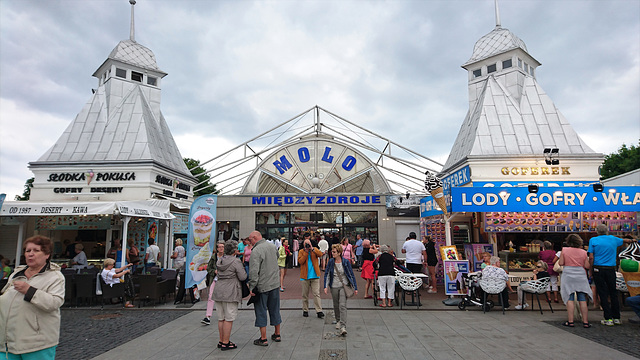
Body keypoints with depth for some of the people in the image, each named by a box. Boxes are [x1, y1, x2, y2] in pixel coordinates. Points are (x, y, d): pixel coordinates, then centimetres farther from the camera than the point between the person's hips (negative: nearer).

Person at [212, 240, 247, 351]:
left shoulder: (220, 260, 10)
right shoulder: (236, 261, -12)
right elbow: (242, 277, -13)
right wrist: (244, 270, 8)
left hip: (219, 291, 8)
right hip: (230, 292, -7)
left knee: (221, 318, 15)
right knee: (229, 319, 1)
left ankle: (221, 341, 24)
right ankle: (225, 343, 6)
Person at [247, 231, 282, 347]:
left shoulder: (256, 251, -17)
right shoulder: (272, 247, 5)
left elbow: (254, 271, -22)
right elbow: (277, 257, 22)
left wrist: (251, 287, -17)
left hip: (262, 286, -6)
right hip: (275, 284, 7)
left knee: (261, 312, 6)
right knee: (275, 310, 17)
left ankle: (263, 339, 12)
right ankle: (277, 335, 29)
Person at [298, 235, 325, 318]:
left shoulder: (315, 249, 7)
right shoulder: (301, 251, 4)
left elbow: (320, 254, -12)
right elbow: (300, 261, -11)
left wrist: (312, 249, -18)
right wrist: (306, 252, -13)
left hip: (315, 276, 0)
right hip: (305, 276, 0)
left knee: (316, 293, -3)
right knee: (305, 294, 9)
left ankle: (319, 311, -2)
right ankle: (305, 310, 22)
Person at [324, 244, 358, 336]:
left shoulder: (346, 262, -8)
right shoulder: (330, 261, -2)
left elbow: (351, 275, -1)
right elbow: (327, 274, 5)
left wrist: (355, 288, -1)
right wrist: (326, 286, -4)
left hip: (344, 286, -3)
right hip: (334, 287, 3)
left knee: (342, 306, -13)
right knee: (336, 306, 14)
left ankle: (343, 327, -14)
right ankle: (338, 321, 37)